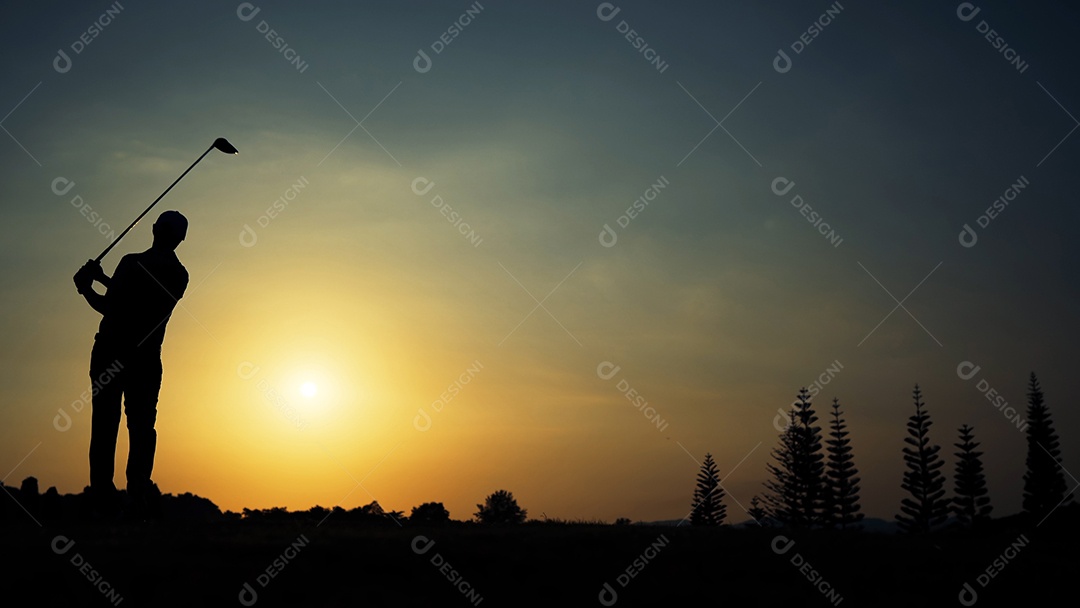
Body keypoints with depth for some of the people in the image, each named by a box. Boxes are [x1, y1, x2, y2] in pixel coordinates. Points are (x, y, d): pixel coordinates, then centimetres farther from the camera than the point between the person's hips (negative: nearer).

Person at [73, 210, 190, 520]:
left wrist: (86, 288, 8)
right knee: (141, 427, 3)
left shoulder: (132, 262, -3)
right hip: (147, 359, 2)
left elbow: (109, 308, -7)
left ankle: (102, 497, -4)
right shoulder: (179, 276, 10)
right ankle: (138, 499, -7)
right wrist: (104, 279, 25)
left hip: (110, 352, -2)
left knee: (104, 427, 0)